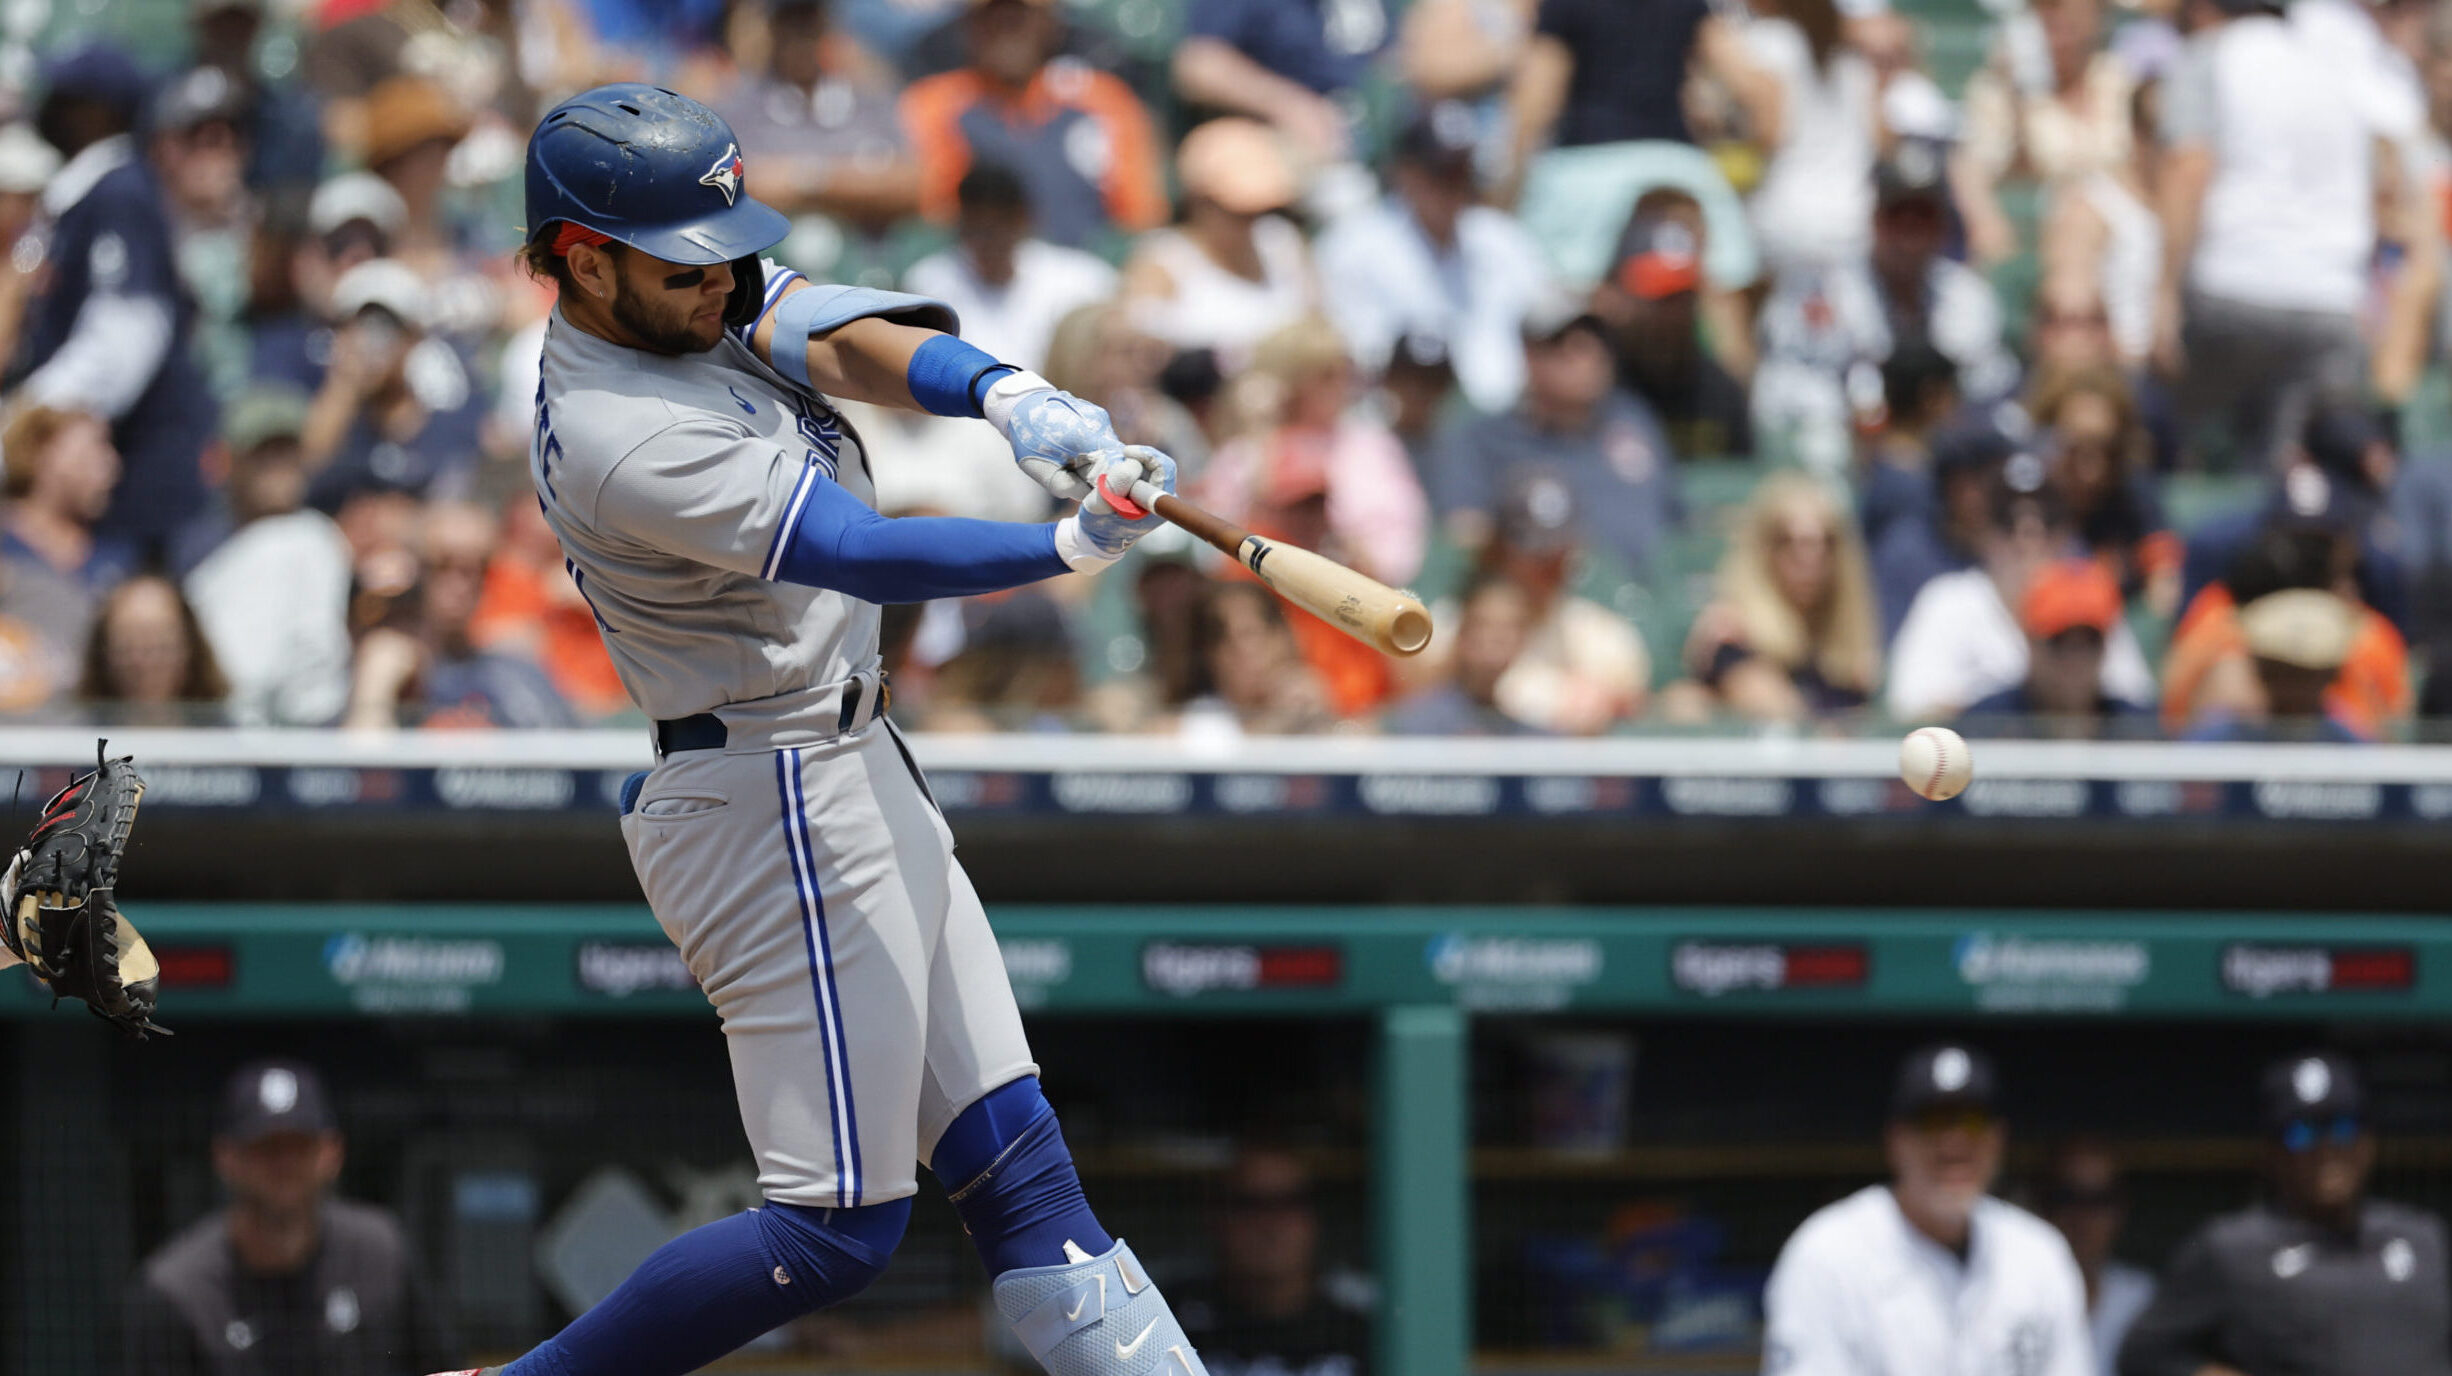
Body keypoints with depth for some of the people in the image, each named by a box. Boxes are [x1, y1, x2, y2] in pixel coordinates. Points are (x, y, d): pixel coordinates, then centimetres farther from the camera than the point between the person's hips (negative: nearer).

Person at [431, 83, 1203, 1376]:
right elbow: (867, 555, -31)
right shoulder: (625, 439, -24)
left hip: (853, 781, 10)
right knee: (838, 1226, -6)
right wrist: (1072, 546, -42)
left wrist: (1005, 394, -28)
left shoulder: (703, 299, 4)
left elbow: (851, 345, -9)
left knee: (1013, 1160, 7)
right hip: (780, 814, -10)